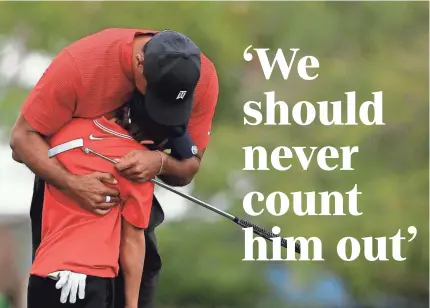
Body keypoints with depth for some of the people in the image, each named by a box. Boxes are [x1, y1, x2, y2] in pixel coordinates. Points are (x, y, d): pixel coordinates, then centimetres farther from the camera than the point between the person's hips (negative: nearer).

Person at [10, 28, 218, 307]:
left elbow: (189, 167, -16)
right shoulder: (81, 62, -36)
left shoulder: (202, 77, -26)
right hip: (65, 175, -2)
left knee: (143, 269, -11)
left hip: (137, 179, 2)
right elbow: (23, 137, -30)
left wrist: (162, 163, -40)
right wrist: (73, 184, -46)